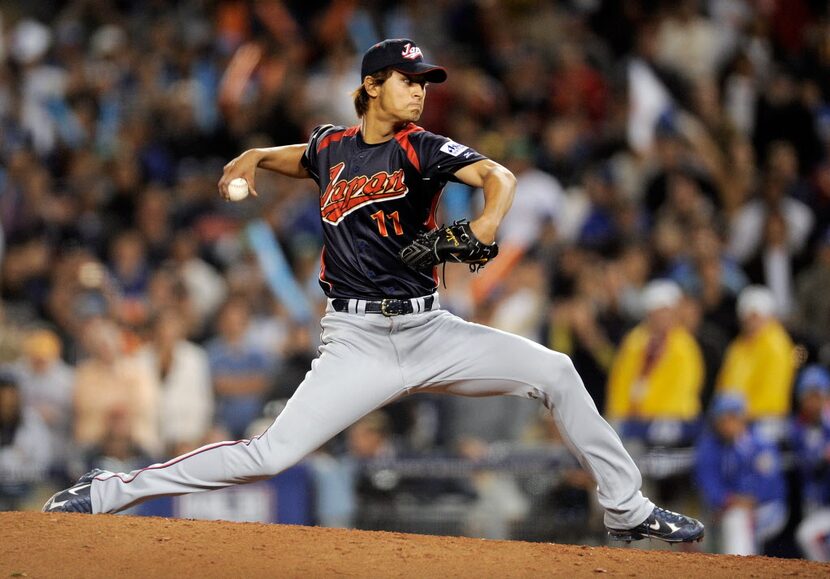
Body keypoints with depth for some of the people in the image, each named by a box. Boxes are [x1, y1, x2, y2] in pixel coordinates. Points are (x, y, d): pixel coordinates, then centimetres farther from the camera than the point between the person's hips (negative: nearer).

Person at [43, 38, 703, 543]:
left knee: (556, 372, -11)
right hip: (356, 341, -1)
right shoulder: (332, 145, 6)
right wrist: (255, 158, 16)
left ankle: (626, 508, 2)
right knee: (271, 455, -13)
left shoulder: (420, 148, -2)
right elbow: (303, 157, 34)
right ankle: (111, 492, -3)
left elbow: (498, 174, -21)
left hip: (429, 330, 1)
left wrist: (488, 221, -41)